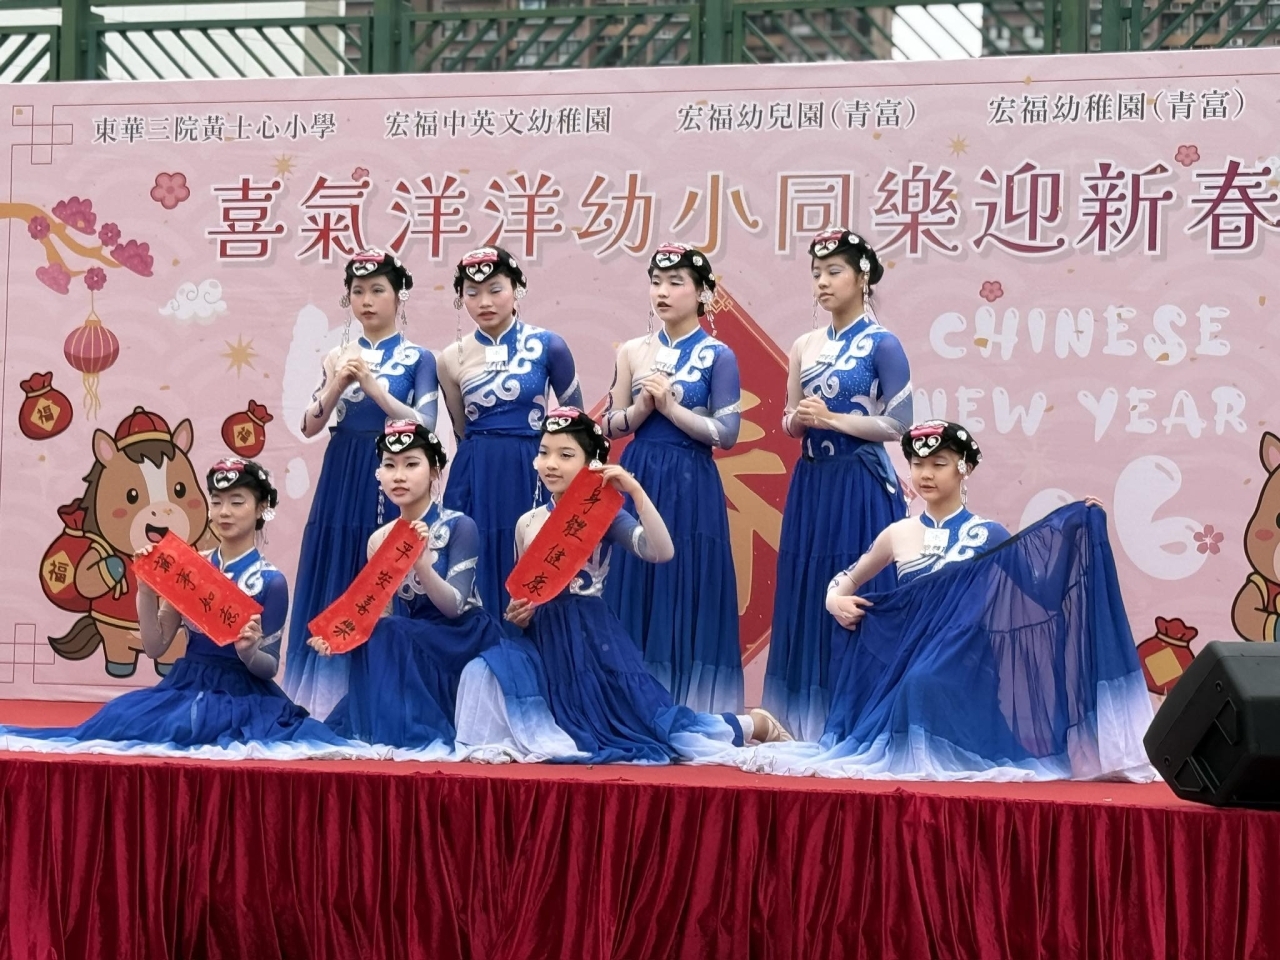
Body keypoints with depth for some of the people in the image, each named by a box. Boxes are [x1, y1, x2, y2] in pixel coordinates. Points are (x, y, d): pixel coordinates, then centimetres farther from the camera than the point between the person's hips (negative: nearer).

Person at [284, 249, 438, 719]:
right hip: (341, 481, 4)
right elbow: (309, 426, 6)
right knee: (336, 592, 3)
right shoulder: (339, 356, 11)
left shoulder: (417, 358, 1)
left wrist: (372, 386, -16)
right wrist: (336, 385, -10)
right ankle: (330, 702, 8)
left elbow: (424, 427, -10)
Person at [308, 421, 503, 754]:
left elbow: (454, 606, -18)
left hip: (461, 645, -5)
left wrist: (423, 564, -36)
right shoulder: (380, 539, 6)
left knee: (385, 638, -28)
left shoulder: (459, 527, -9)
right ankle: (385, 735, -8)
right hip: (406, 652, 5)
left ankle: (422, 738, -21)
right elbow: (379, 614, 6)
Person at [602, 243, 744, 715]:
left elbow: (726, 434, -9)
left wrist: (670, 404, -14)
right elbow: (611, 426, 7)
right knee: (637, 590, 4)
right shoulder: (633, 352, 7)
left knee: (689, 591, -2)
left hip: (690, 487, -4)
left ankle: (689, 714, 4)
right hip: (639, 481, 4)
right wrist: (643, 406, -11)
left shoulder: (717, 356, -3)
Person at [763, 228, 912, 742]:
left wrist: (832, 418, -14)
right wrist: (800, 419, -8)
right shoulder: (805, 346, 11)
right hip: (811, 485, 6)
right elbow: (789, 422, 15)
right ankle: (806, 723, 12)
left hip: (860, 488, -6)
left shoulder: (882, 344, -6)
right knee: (807, 597, 6)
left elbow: (898, 424, -10)